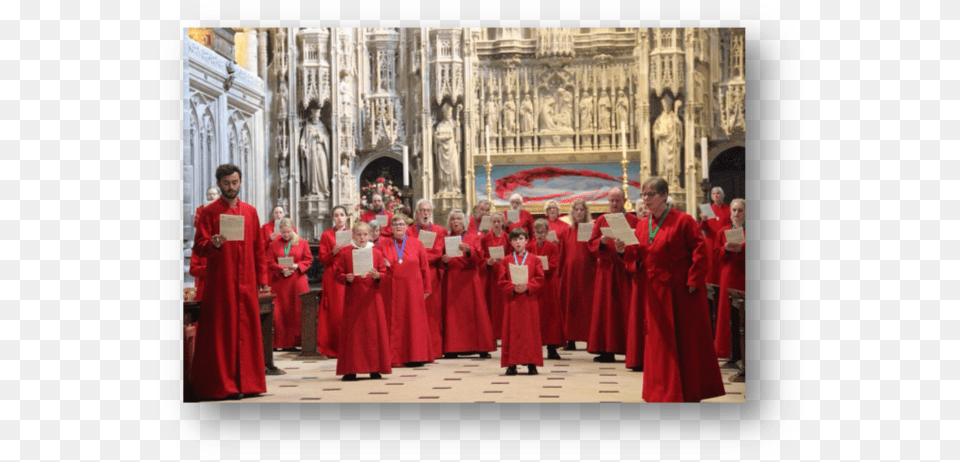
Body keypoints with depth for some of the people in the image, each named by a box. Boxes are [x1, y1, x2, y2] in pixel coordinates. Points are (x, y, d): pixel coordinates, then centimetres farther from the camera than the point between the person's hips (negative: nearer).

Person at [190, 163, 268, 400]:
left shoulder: (250, 211, 12)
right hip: (220, 282, -4)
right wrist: (213, 244, -27)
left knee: (246, 331, 5)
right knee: (221, 332, -3)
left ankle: (246, 382, 11)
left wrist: (262, 278, 10)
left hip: (246, 282, 4)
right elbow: (199, 246, -6)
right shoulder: (209, 212, 0)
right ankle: (221, 384, 1)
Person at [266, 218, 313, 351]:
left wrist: (297, 266, -11)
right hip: (280, 281, 1)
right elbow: (270, 263, 4)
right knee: (281, 312, -4)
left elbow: (308, 259, 5)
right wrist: (282, 270, -12)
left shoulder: (302, 243, 7)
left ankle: (299, 339, 4)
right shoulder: (274, 244, 8)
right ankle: (284, 343, 1)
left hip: (298, 281, -1)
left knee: (299, 311, -3)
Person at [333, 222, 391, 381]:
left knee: (374, 330, 1)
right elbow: (338, 274, 3)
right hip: (352, 298, -1)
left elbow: (384, 273, 6)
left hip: (372, 297, 1)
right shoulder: (345, 254, 4)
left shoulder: (377, 253, 6)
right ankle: (350, 370, 3)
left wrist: (377, 276, -15)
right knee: (352, 331, 0)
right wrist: (347, 278, -16)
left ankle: (375, 369, 8)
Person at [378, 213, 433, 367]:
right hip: (391, 290, 0)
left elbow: (425, 267, 7)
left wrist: (426, 289, 4)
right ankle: (393, 358, 6)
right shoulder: (383, 244, 7)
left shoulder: (417, 243, 7)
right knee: (393, 322, 1)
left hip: (413, 290, 0)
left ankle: (415, 356, 6)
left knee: (414, 321, 0)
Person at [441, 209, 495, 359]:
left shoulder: (473, 238, 11)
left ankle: (481, 348, -3)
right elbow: (440, 261, 7)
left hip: (469, 280, 0)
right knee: (453, 313, -6)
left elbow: (479, 256, -6)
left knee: (474, 311, -4)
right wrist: (444, 260, -15)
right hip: (451, 281, 0)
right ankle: (452, 348, -6)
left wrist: (468, 250, -25)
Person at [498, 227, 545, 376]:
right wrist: (513, 288, -14)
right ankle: (511, 364, 4)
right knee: (512, 331, 1)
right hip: (511, 301, 0)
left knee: (530, 329, 1)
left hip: (529, 301, 0)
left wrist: (527, 287, -15)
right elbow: (501, 281, 2)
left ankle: (531, 363, 6)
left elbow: (540, 279, 0)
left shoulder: (534, 260, 7)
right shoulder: (506, 261, 8)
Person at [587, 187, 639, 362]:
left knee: (627, 308, -3)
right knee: (605, 308, 0)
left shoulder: (633, 221, 5)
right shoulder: (601, 221, 11)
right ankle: (607, 350, 3)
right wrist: (602, 241, -15)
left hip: (626, 269, -2)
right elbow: (592, 244, 5)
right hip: (606, 270, 2)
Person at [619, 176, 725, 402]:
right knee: (659, 340, 6)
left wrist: (693, 281, -16)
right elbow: (639, 254, 9)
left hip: (682, 290, -5)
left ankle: (692, 391, 16)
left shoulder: (683, 220, -8)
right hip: (656, 292, 5)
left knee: (688, 339, 3)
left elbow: (700, 250, -11)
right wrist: (625, 250, -11)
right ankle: (665, 391, 15)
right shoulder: (642, 225, 10)